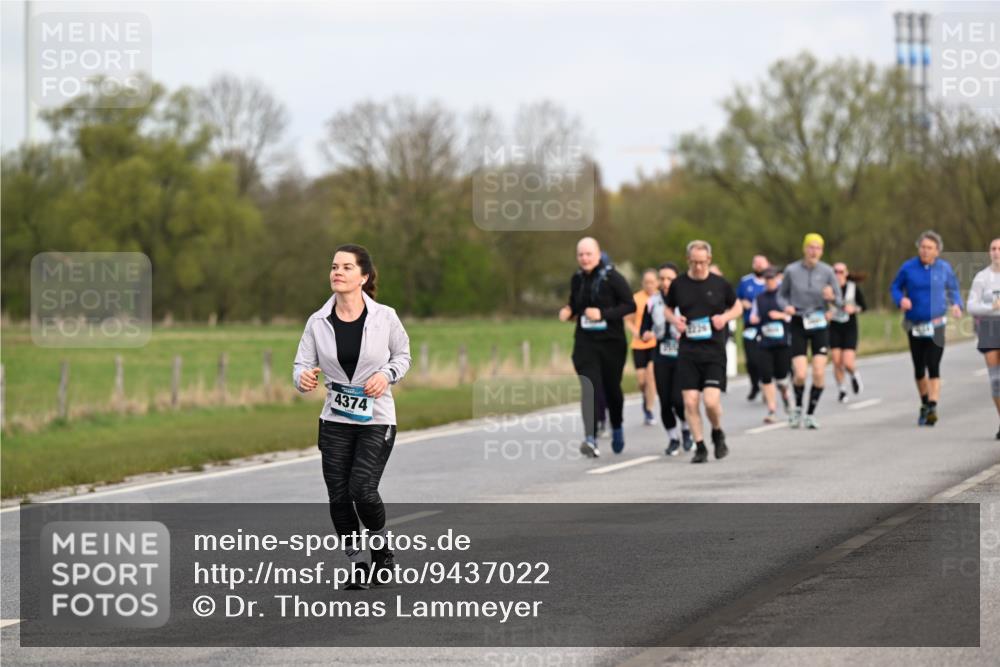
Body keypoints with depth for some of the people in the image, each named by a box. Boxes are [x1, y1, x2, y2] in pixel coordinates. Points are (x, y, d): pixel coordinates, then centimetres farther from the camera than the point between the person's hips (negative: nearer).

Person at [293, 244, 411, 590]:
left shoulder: (384, 318, -8)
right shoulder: (318, 322, -3)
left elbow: (403, 354, 8)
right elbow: (302, 364, -3)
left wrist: (387, 375, -12)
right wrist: (303, 377, -26)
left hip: (376, 419, -3)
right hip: (335, 419, 3)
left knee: (362, 489, -15)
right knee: (338, 496, 0)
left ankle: (383, 550, 14)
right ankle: (358, 566, 19)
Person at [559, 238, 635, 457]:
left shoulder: (612, 278, -9)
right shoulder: (577, 279, 6)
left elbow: (630, 305, -11)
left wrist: (603, 314, -21)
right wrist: (568, 311, -3)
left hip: (612, 342, -2)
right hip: (585, 342, 2)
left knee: (612, 388, 11)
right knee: (590, 389, -13)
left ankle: (617, 428, 39)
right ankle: (591, 439, -22)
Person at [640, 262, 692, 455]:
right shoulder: (653, 302, 5)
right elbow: (644, 328, 10)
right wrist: (646, 334, -12)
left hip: (682, 356, -3)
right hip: (661, 357, 3)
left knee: (678, 399, -13)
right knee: (665, 401, 2)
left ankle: (686, 430, 16)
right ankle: (673, 438, 20)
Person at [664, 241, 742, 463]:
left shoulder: (720, 284, 1)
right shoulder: (678, 285, 4)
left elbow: (737, 308, 14)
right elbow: (668, 309, 18)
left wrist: (725, 317, -6)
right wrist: (674, 320, -4)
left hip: (714, 351, -2)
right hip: (687, 351, 2)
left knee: (711, 401, -12)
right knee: (690, 401, -5)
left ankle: (717, 433, 18)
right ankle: (700, 446, 9)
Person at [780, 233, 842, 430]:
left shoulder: (827, 271, -4)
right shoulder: (792, 270, -5)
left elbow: (839, 301, 1)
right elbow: (782, 294, 10)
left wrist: (831, 297, -22)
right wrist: (787, 306, -12)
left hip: (819, 324, 1)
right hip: (798, 324, -1)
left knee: (819, 373, -8)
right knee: (800, 374, -10)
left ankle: (811, 414, 10)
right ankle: (798, 408, 19)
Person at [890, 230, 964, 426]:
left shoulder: (944, 268, -1)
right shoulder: (908, 268, -3)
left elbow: (953, 289, 13)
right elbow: (895, 287, 8)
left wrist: (956, 304, -6)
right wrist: (901, 300, -14)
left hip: (936, 326, -2)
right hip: (915, 327, 2)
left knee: (933, 367, -14)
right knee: (919, 369, 11)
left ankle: (932, 408, -19)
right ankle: (925, 403, 32)